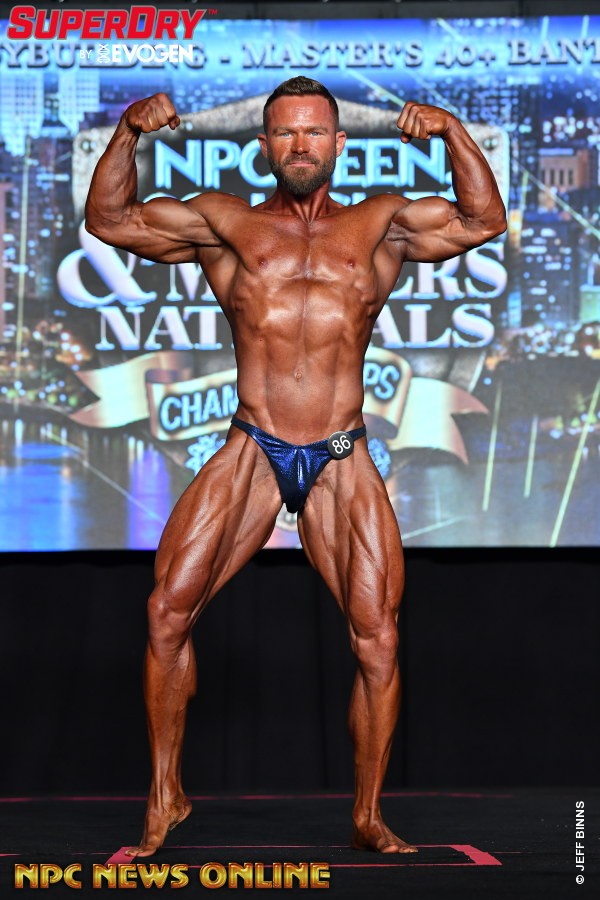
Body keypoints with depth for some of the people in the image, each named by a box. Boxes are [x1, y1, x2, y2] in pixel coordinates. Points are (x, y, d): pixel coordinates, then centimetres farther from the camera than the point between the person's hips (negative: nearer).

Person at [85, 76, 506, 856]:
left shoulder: (380, 225, 13)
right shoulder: (225, 223, 12)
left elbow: (484, 221, 9)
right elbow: (109, 220, 13)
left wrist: (451, 132, -2)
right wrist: (129, 134, 0)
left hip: (342, 465, 0)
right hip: (250, 454, 0)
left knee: (379, 642, -3)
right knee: (168, 614, -9)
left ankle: (368, 815, 12)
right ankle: (166, 798, 7)